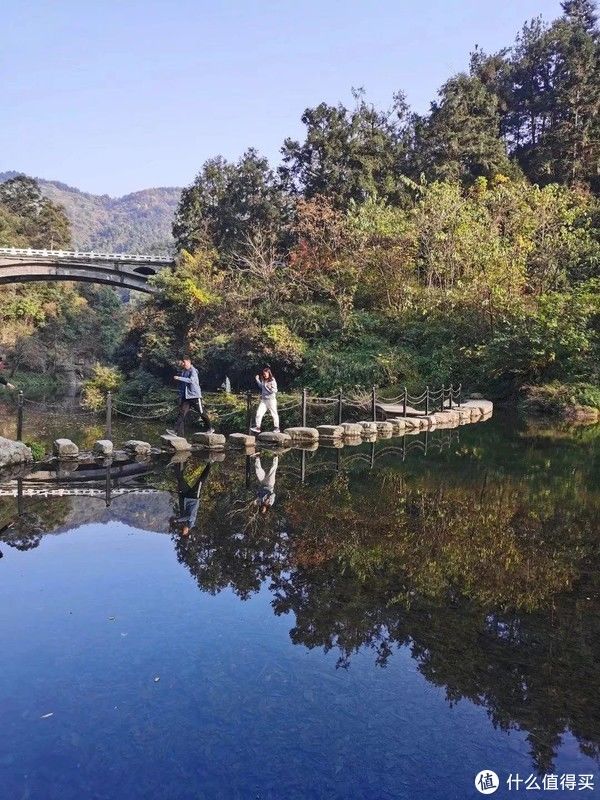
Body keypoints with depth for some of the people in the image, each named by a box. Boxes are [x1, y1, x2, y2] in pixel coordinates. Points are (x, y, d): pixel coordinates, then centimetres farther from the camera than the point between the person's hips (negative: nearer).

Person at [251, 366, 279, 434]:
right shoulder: (263, 380, 10)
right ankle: (257, 427, -4)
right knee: (259, 413, -5)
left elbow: (275, 390, -12)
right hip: (263, 400, 6)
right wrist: (257, 379, 20)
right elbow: (261, 386, 30)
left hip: (271, 399, -6)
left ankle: (276, 428, 17)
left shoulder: (272, 381, -10)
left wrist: (269, 388, -26)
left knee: (274, 414, 5)